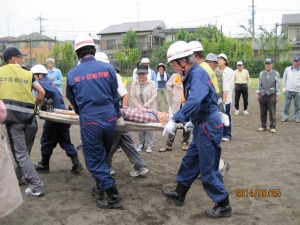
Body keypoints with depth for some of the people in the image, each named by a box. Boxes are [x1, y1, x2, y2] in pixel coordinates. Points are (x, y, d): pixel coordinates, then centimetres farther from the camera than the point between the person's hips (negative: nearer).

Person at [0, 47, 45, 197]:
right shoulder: (27, 74, 9)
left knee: (20, 153, 1)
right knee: (25, 151, 20)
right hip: (28, 116, 2)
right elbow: (42, 93, 3)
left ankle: (36, 186, -2)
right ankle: (18, 176, 37)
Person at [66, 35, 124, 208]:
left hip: (89, 122, -3)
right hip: (109, 119, 3)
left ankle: (113, 197, 8)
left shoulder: (72, 74, -2)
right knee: (104, 155, 25)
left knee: (95, 160, 9)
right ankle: (102, 185, 40)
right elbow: (115, 95, 6)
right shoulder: (108, 68, -2)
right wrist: (118, 115, 22)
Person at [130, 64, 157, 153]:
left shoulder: (152, 83, -6)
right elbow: (132, 96, -1)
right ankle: (141, 143, 17)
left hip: (150, 108, -2)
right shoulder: (134, 84, 1)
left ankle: (149, 145, 6)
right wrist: (139, 106, -12)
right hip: (138, 108, 2)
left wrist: (145, 106, -16)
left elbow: (153, 97, -10)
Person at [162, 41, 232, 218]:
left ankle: (223, 206, 16)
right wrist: (193, 119, 24)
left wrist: (175, 120, -40)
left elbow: (194, 100, -37)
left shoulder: (198, 73, -20)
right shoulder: (193, 74, 10)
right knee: (189, 162, 20)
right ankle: (179, 194, 35)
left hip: (208, 127, -10)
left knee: (208, 169, 1)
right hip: (203, 126, 10)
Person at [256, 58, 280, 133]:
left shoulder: (276, 74, -1)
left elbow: (278, 85, -1)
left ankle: (272, 127, 9)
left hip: (271, 95, -3)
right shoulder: (261, 73, 8)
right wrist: (258, 93, 7)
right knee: (263, 112, 7)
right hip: (263, 95, 3)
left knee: (272, 112, 1)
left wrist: (277, 95, -4)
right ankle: (263, 126, 17)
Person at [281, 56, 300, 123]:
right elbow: (284, 78, 11)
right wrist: (284, 87, 4)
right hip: (288, 90, 1)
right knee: (286, 104, 2)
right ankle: (285, 117, 10)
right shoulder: (287, 69, 7)